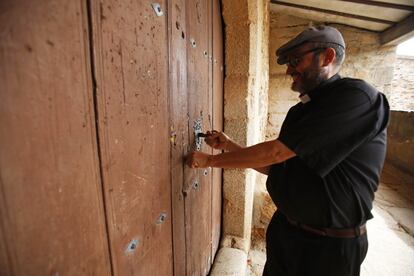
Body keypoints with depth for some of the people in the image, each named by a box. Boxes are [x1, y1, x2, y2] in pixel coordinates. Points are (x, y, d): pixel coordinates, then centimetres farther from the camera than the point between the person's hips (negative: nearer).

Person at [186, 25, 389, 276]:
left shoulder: (357, 97, -21)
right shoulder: (301, 110, 4)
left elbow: (275, 152, -26)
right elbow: (275, 166, 8)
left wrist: (210, 160, -16)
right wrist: (229, 146, 0)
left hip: (330, 244, -6)